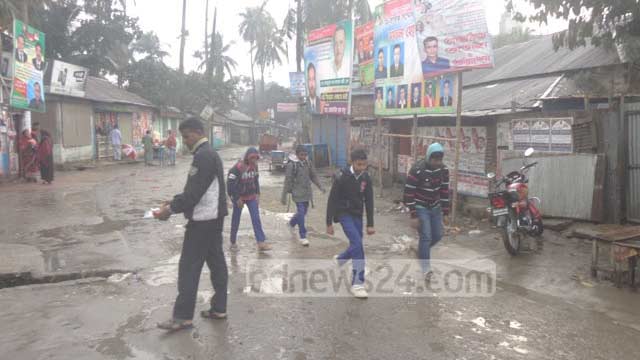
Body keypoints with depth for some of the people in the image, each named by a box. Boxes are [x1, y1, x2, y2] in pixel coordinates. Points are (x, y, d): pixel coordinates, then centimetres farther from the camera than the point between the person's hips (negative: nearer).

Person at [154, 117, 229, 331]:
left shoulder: (203, 156, -17)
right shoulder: (209, 153, 15)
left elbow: (194, 192, -23)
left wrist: (171, 209, -15)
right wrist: (174, 203, 10)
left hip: (203, 220, -10)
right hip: (213, 217, 10)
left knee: (189, 267, -4)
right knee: (216, 261, 12)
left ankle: (183, 317, 2)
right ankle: (219, 308, 20)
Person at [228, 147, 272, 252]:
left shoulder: (255, 166, 1)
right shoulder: (238, 167, -19)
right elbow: (230, 183, -18)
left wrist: (257, 193, 6)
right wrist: (237, 199, -17)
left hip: (251, 196, 5)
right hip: (239, 197, -5)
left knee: (256, 219, -3)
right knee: (236, 221, 6)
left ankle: (261, 243, -4)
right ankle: (233, 243, 22)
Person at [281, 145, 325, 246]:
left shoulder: (307, 163, 6)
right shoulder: (292, 165, -11)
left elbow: (313, 176, 13)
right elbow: (288, 181, -9)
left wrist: (320, 187, 0)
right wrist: (284, 196, -8)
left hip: (307, 192, 6)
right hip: (297, 193, -6)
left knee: (303, 212, 15)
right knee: (301, 213, -8)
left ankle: (291, 223, 45)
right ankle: (303, 237, 0)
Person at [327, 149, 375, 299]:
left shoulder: (366, 178, -2)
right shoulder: (341, 177, -15)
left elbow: (369, 202, 4)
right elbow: (332, 200, -11)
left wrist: (370, 224, 3)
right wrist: (329, 223, -10)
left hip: (357, 215, 6)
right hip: (344, 214, -5)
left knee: (356, 247, 8)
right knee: (358, 244, -19)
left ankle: (338, 260, 42)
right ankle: (357, 284, -11)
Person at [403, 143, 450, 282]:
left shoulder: (443, 170, -4)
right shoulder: (417, 170, -23)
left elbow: (444, 191, 5)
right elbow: (409, 193, -20)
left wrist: (445, 213, 4)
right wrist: (413, 216, -20)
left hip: (435, 207, 6)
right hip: (420, 208, -6)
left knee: (437, 235, 9)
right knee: (426, 237, -12)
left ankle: (422, 251, 37)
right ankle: (426, 269, -3)